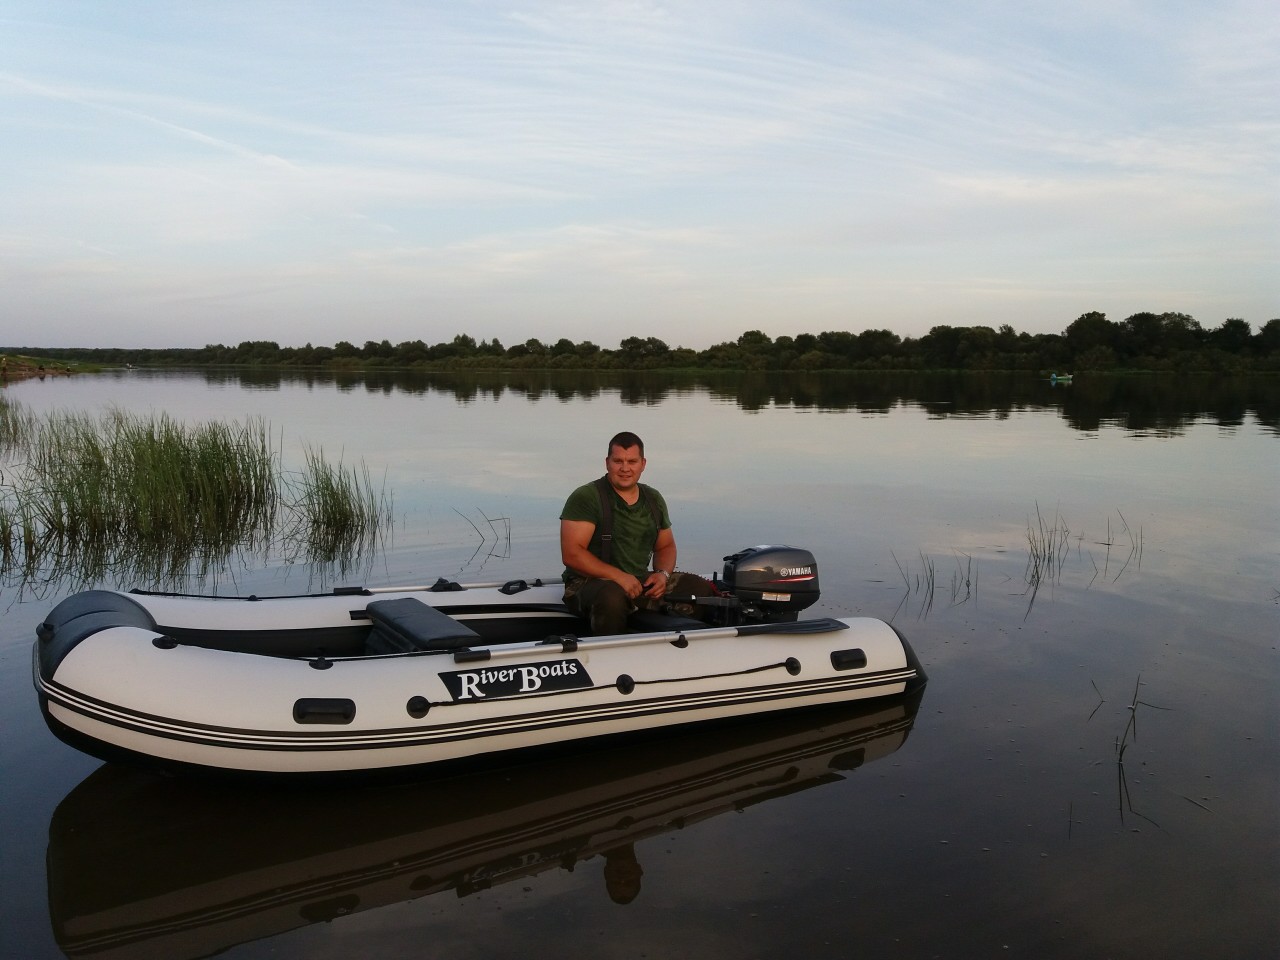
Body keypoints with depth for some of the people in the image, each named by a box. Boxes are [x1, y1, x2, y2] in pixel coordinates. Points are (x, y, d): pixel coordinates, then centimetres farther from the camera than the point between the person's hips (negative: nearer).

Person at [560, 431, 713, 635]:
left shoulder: (653, 499, 14)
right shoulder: (586, 497, -7)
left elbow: (666, 546, 24)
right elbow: (571, 553, -15)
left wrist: (663, 573, 1)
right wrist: (618, 576, -22)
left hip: (641, 582, 6)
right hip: (591, 582, -6)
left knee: (704, 589, -8)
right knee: (612, 598, -40)